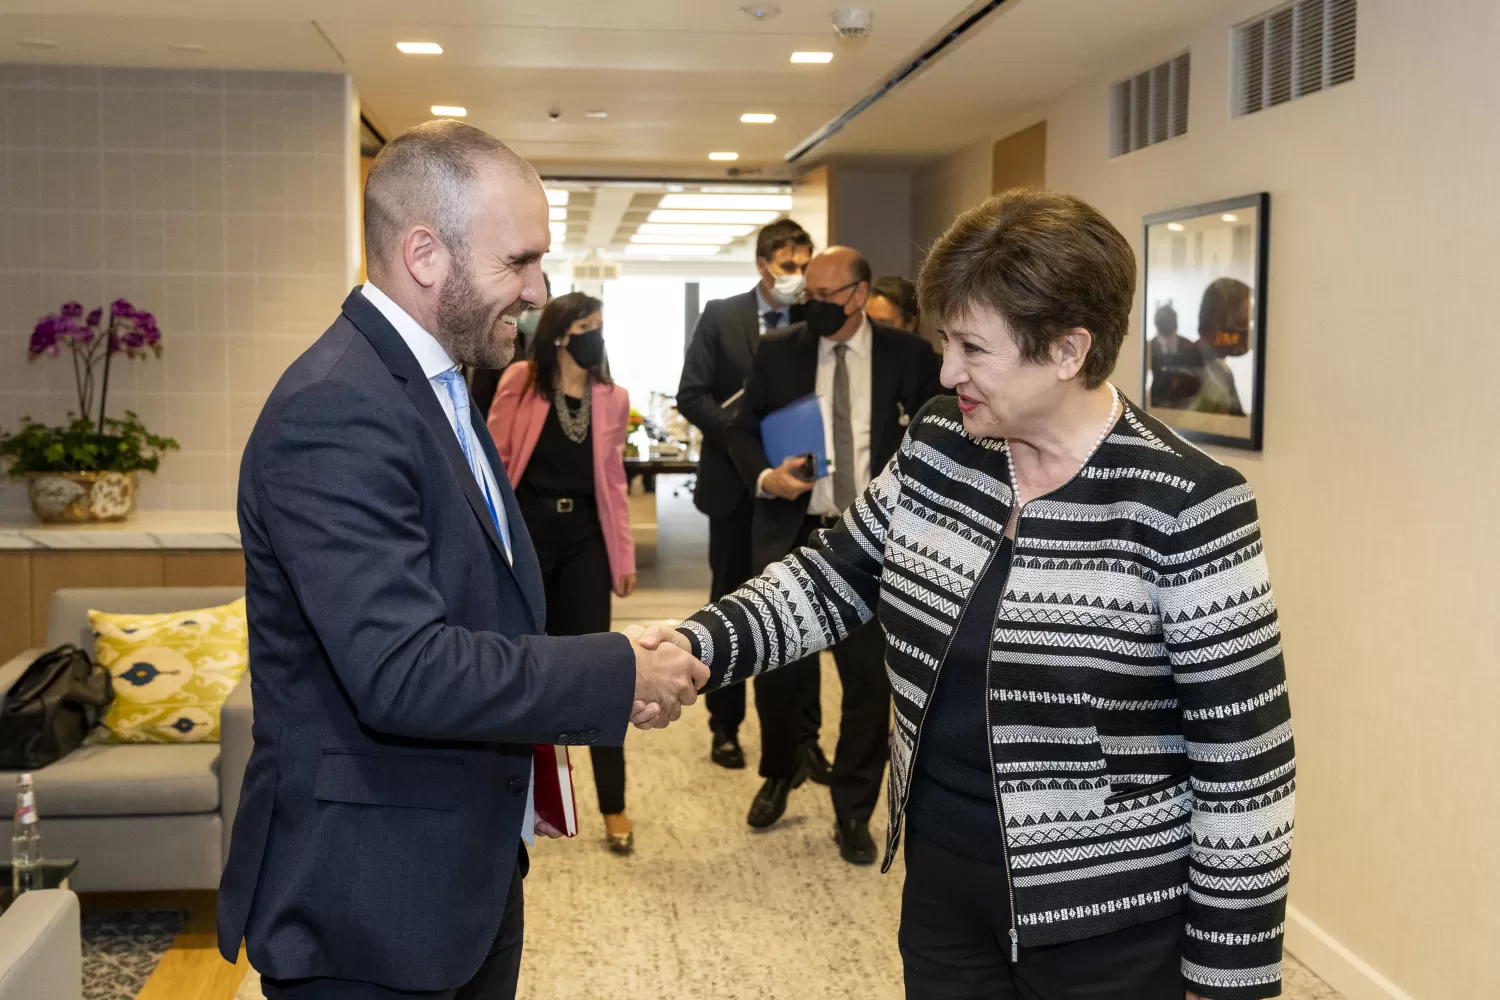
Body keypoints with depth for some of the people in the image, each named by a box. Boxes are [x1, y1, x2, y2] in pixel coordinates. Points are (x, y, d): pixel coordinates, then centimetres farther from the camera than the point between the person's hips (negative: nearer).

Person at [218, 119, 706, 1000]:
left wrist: (520, 757, 6)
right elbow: (404, 672, -29)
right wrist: (620, 676, -21)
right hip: (371, 907, -9)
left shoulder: (433, 383, 10)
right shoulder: (335, 412, -23)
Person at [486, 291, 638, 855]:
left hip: (584, 539, 2)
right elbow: (495, 459, -1)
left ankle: (613, 808, 7)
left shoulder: (611, 398, 4)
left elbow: (613, 480, 9)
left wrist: (625, 555, 7)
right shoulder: (520, 382, -4)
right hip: (526, 534, -2)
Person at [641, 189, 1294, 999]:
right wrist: (700, 642, -8)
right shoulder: (938, 446, -2)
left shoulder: (1185, 508, -20)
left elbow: (1243, 758, -15)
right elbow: (835, 576, 8)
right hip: (942, 881, 6)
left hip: (1109, 921, -5)